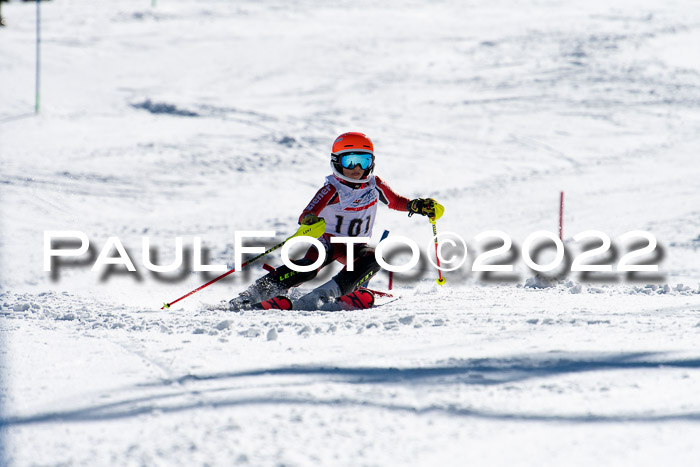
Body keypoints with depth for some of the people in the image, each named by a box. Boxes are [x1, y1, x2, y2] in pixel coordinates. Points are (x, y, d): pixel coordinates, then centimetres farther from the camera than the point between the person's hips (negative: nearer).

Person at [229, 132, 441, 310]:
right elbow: (307, 214, -30)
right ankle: (253, 295, -35)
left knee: (372, 259, -30)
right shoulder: (332, 190, -18)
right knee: (308, 266, -32)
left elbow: (396, 201, 12)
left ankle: (328, 293, -35)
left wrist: (418, 206, -8)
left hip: (356, 245, 4)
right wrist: (309, 222, -56)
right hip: (329, 239, -4)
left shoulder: (374, 185, -5)